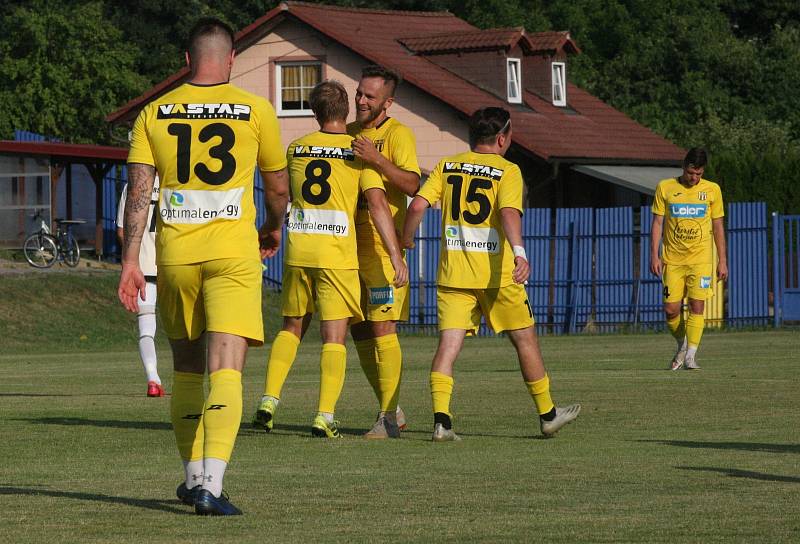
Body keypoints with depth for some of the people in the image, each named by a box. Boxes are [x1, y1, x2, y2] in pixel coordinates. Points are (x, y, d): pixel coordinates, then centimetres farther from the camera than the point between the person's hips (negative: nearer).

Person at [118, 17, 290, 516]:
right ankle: (211, 485, -21)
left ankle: (193, 475, 27)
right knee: (226, 372, -8)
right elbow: (278, 188, 11)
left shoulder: (155, 113, 5)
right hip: (233, 251, -3)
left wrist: (131, 261, -1)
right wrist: (274, 228, 31)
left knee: (187, 368, 17)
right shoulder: (255, 110, 1)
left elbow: (139, 190, -2)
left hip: (175, 251, 3)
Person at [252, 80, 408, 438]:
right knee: (334, 337, 0)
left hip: (298, 251, 3)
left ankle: (268, 402, 7)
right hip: (338, 255, -3)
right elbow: (377, 203, -11)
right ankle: (324, 417, -8)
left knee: (291, 328, 18)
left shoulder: (296, 149, 8)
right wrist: (396, 256, -11)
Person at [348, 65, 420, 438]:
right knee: (360, 331, 8)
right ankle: (392, 411, 18)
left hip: (383, 248, -7)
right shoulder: (347, 134, 15)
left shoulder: (397, 134, -7)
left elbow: (411, 185, -20)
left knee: (382, 329, -11)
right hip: (351, 246, 8)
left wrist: (377, 160, -31)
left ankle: (388, 419, -10)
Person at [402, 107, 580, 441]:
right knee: (525, 339, 13)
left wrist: (405, 241, 14)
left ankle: (441, 420, -20)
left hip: (452, 272, 3)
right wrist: (519, 251, -33)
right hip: (496, 273, -3)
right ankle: (547, 415, 24)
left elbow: (418, 205, -1)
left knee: (448, 344, -3)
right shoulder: (507, 171, -3)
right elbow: (509, 213, -21)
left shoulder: (446, 166, 8)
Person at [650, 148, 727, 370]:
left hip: (700, 259, -1)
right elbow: (657, 223, 4)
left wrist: (722, 260, 6)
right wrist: (654, 255, -4)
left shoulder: (712, 190, 3)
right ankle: (682, 345, 23)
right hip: (673, 259, 1)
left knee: (697, 306, -11)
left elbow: (718, 227, 9)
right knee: (671, 309, -2)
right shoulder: (665, 188, 2)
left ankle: (690, 356, -7)